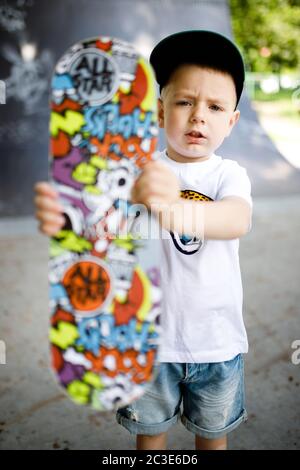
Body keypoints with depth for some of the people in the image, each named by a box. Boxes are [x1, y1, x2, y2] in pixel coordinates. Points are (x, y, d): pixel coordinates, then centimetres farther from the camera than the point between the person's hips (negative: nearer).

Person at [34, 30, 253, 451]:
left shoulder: (229, 174, -10)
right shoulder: (142, 172, -11)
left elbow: (238, 220, -32)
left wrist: (175, 211, -54)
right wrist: (63, 215, -52)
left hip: (217, 339, 1)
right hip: (150, 336, 0)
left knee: (213, 432, 25)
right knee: (151, 430, 23)